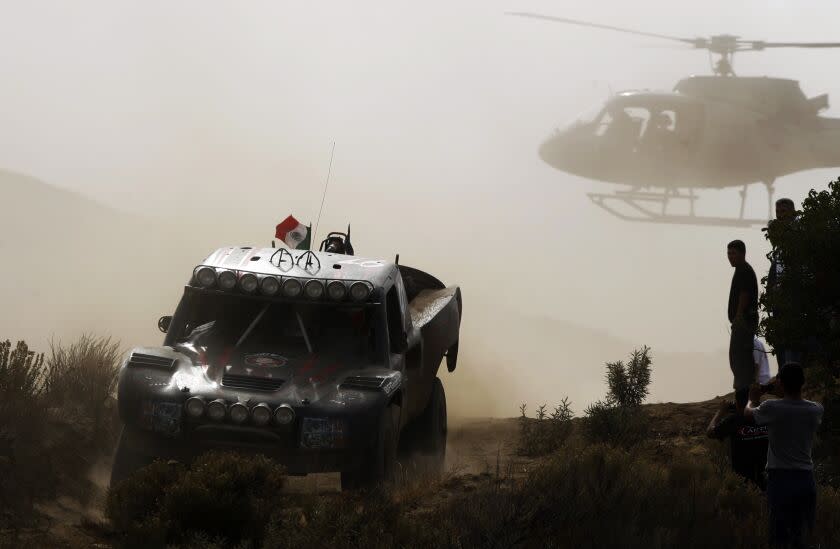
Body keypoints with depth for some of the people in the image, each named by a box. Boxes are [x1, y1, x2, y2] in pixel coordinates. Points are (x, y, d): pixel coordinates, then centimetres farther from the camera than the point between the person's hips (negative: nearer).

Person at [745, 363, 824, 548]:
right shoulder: (816, 410, -1)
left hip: (780, 479, -3)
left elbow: (748, 413, 12)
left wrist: (753, 399, 34)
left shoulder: (772, 409, -9)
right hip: (806, 479, 3)